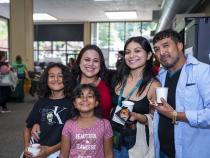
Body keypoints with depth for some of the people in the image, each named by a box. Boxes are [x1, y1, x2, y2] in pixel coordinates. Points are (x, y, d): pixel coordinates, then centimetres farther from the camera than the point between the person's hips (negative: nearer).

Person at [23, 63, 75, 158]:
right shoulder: (41, 102, 10)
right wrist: (27, 146, 1)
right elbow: (28, 127, 17)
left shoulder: (71, 103, -2)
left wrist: (51, 150, -11)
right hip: (35, 150, 3)